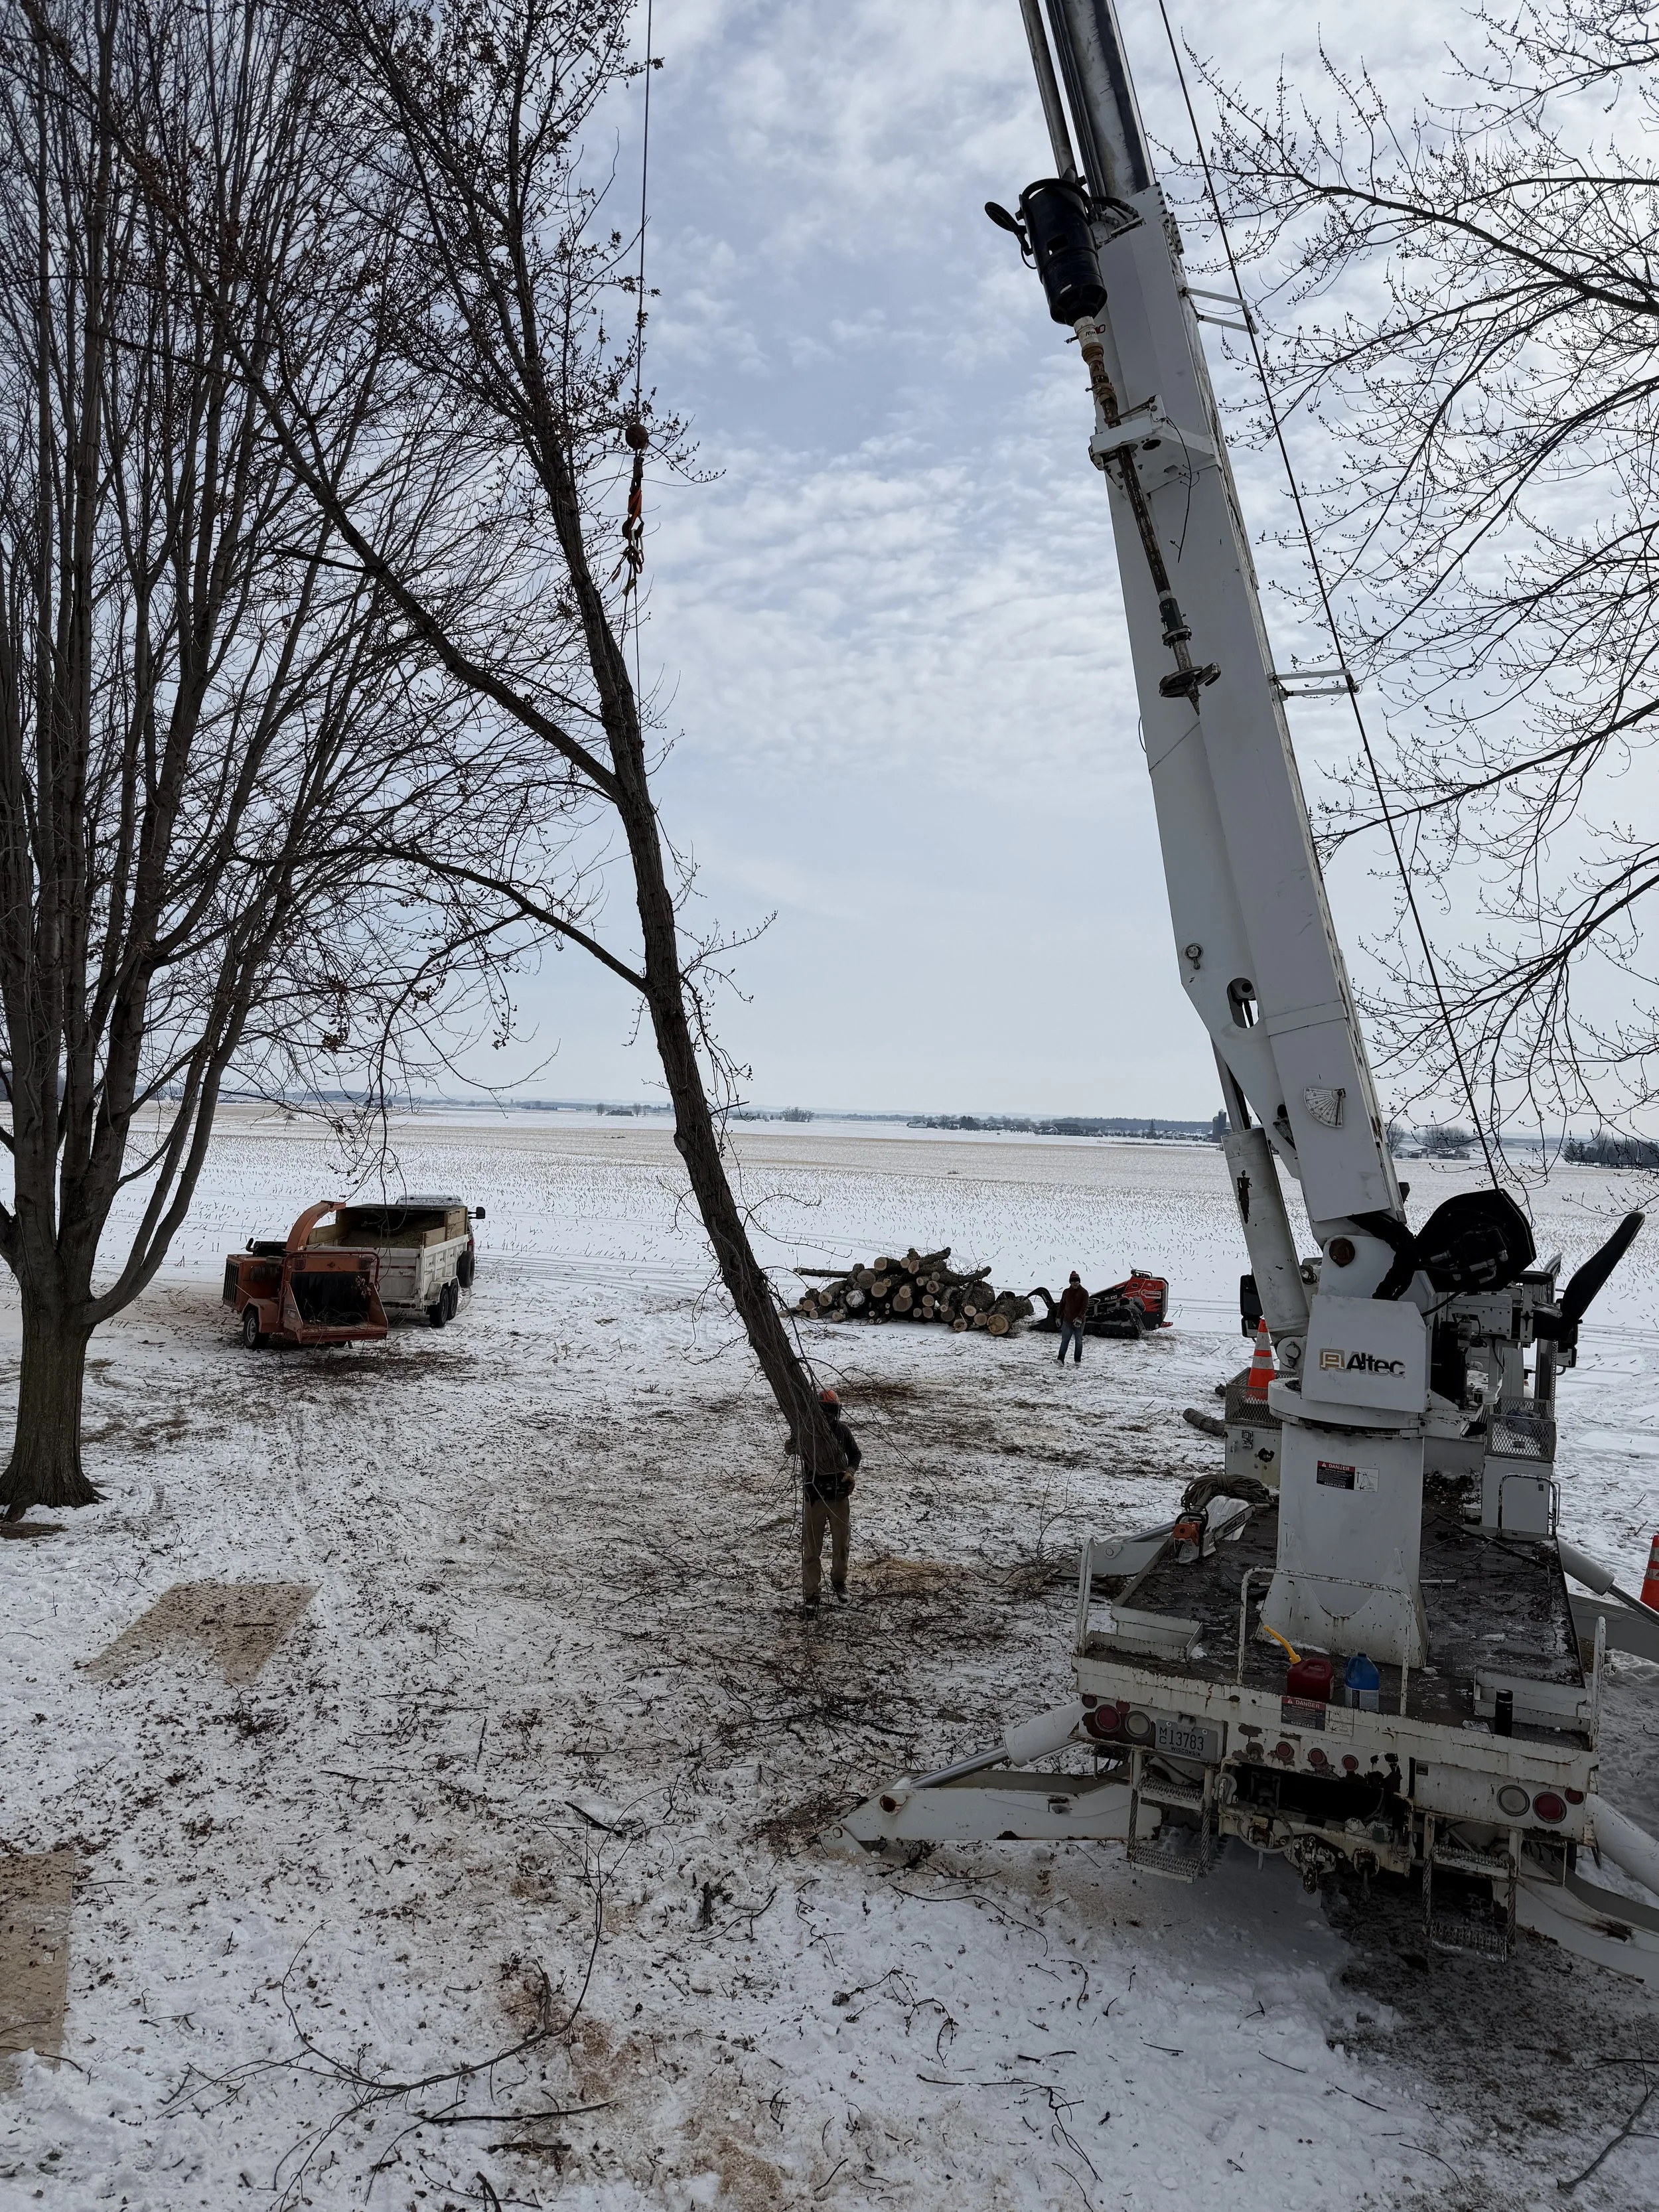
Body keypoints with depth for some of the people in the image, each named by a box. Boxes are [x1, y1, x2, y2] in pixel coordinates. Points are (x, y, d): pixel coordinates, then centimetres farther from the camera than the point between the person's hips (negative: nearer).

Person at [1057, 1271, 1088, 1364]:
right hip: (1067, 1321, 2)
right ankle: (1061, 1360, -9)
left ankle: (1078, 1361, 17)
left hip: (1079, 1322, -2)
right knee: (1065, 1341, -4)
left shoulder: (1084, 1292, -3)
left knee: (1079, 1341, 8)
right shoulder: (1066, 1292, 7)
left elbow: (1085, 1307, -11)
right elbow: (1062, 1305, 15)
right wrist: (1059, 1317, 13)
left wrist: (1080, 1318, -22)